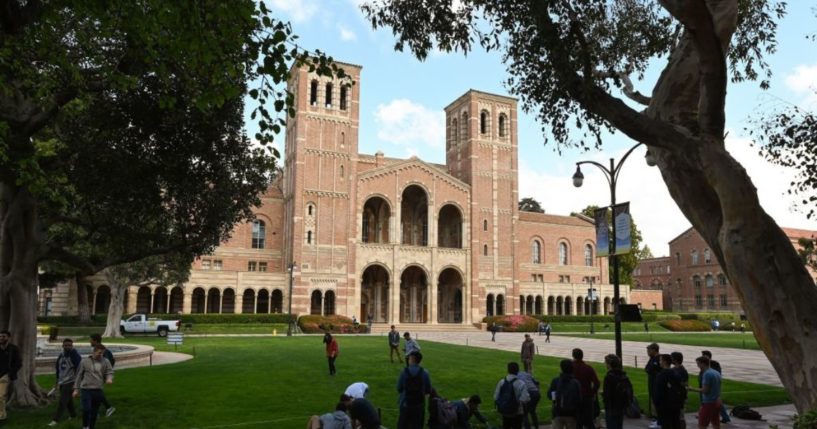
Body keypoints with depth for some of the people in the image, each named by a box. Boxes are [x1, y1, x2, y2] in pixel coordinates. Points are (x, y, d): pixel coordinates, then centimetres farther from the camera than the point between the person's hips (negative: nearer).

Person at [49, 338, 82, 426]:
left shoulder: (75, 355, -13)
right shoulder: (61, 355, 9)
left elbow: (79, 370, -15)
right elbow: (58, 369, 20)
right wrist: (56, 383, 22)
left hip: (70, 382, -7)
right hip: (61, 382, 7)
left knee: (62, 401, -10)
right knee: (68, 401, 16)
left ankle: (56, 420, -7)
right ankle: (73, 415, 31)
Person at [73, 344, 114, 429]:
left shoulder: (105, 362, 5)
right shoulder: (85, 361, 2)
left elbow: (110, 372, 3)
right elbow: (79, 376, 7)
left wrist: (109, 379, -21)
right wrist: (76, 389, 5)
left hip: (98, 390, 2)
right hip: (86, 389, -2)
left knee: (94, 412, 9)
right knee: (86, 409, -15)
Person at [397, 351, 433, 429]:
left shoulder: (404, 372, -13)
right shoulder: (424, 372, -10)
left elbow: (399, 389, -7)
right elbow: (428, 390, -4)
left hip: (405, 403, -1)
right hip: (419, 404, 1)